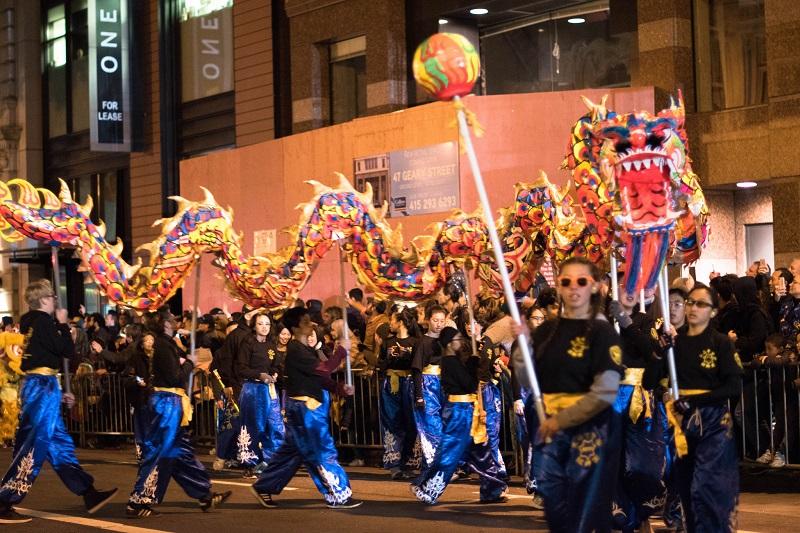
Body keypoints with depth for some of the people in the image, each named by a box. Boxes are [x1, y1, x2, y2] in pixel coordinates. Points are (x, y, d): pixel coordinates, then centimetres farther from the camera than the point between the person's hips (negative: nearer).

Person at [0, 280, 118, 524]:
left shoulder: (29, 322, 16)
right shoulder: (44, 321, -12)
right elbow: (67, 350, -12)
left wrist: (58, 394, 24)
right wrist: (63, 324, 2)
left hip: (34, 385, 10)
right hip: (43, 385, -10)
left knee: (59, 442, 12)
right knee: (36, 444, -10)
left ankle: (89, 494, 20)